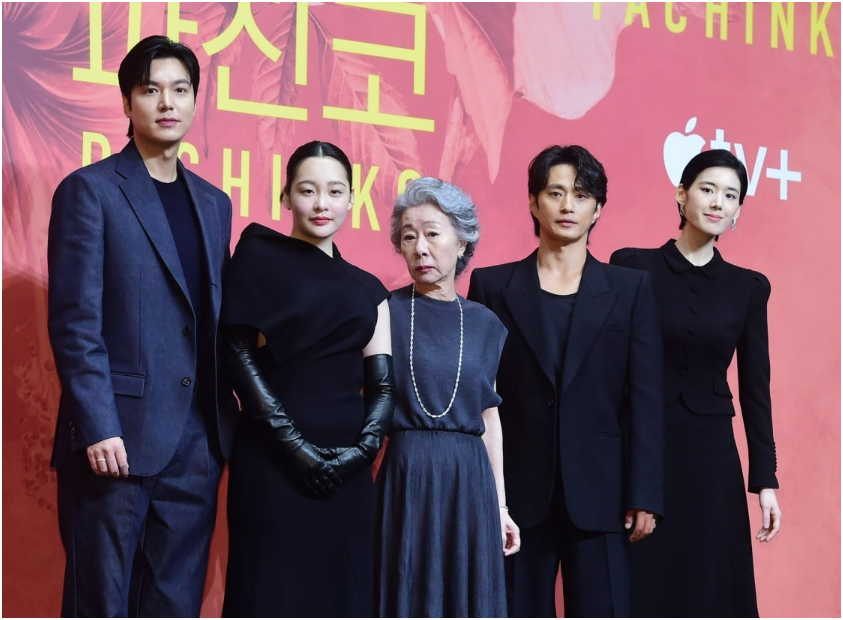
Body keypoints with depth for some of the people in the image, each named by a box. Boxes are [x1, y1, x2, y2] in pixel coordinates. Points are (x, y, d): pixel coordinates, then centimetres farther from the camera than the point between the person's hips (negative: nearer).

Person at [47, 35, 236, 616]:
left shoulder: (214, 203, 17)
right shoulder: (89, 191, -1)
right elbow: (75, 321, -9)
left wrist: (229, 419, 9)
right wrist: (98, 428, -16)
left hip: (198, 440, 6)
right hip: (117, 438, -5)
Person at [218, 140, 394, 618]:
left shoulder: (367, 289, 16)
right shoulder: (262, 255, 3)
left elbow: (383, 385, 10)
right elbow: (237, 355, -6)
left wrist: (364, 449, -9)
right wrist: (293, 443, -14)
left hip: (347, 471, 5)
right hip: (274, 461, -5)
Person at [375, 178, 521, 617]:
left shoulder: (484, 324, 10)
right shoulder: (384, 312, 0)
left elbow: (490, 418, 13)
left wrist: (500, 506, 12)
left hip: (469, 481, 3)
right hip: (405, 479, -3)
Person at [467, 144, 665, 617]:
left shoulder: (631, 289, 7)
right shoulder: (493, 286, 7)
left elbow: (646, 399, 3)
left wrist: (644, 497, -4)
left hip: (599, 493, 0)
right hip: (518, 492, 0)